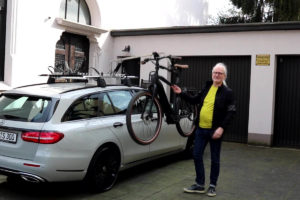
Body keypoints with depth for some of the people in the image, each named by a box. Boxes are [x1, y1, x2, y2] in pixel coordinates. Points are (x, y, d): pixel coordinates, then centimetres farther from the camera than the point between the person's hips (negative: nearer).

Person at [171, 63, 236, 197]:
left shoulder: (227, 92, -6)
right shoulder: (207, 87, 9)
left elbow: (231, 112, -12)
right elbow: (194, 100, 20)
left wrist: (222, 128, -21)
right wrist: (181, 93, 12)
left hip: (215, 131, -5)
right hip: (201, 129, 5)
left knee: (214, 159, 7)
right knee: (197, 156, 7)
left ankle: (212, 186, 23)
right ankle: (199, 185, 20)